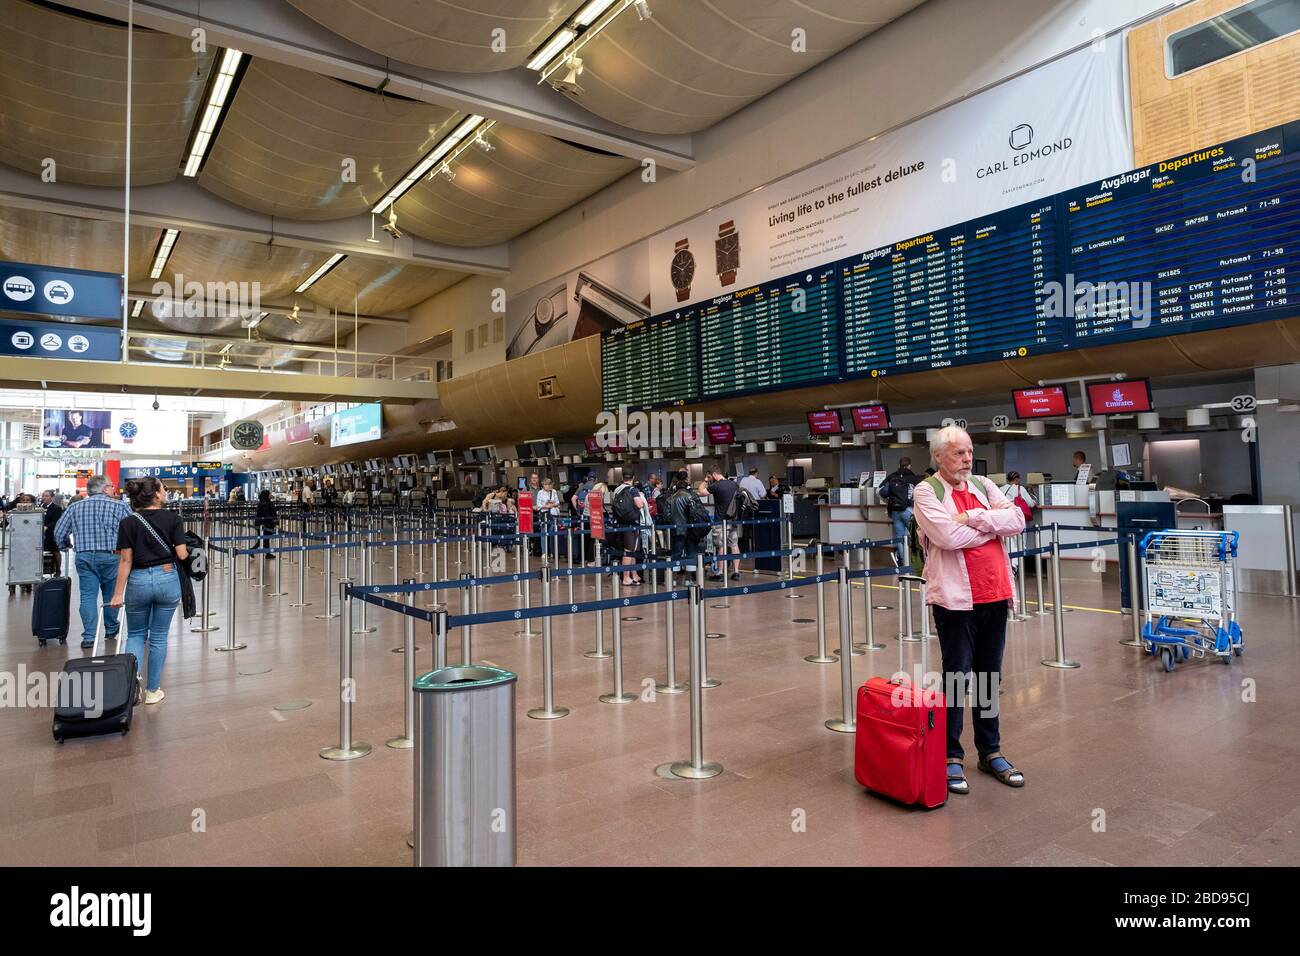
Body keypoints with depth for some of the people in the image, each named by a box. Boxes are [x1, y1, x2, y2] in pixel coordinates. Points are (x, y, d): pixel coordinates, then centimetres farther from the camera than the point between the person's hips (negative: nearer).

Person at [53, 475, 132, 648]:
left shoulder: (75, 507, 9)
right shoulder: (120, 506, -1)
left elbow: (58, 533, 10)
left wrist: (66, 545, 29)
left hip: (84, 557, 2)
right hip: (111, 556, -2)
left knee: (87, 596, 4)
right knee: (111, 595, 14)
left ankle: (89, 637, 0)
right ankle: (111, 630, 27)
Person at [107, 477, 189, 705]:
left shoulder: (128, 523, -4)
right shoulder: (173, 518, -6)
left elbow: (125, 561, -5)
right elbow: (182, 555, -8)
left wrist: (118, 593, 0)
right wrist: (187, 551, 15)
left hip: (138, 581, 0)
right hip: (167, 578, 0)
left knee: (135, 634, 19)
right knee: (158, 636, 12)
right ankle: (152, 691, 19)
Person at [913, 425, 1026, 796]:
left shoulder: (983, 485, 13)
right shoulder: (926, 491, -5)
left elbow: (1018, 520, 0)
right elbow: (948, 536, -19)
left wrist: (974, 517, -13)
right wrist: (994, 523, -6)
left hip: (995, 596, 6)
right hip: (956, 599, -6)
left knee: (990, 677, 15)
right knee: (957, 677, 1)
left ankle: (990, 751, 28)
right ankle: (951, 757, 13)